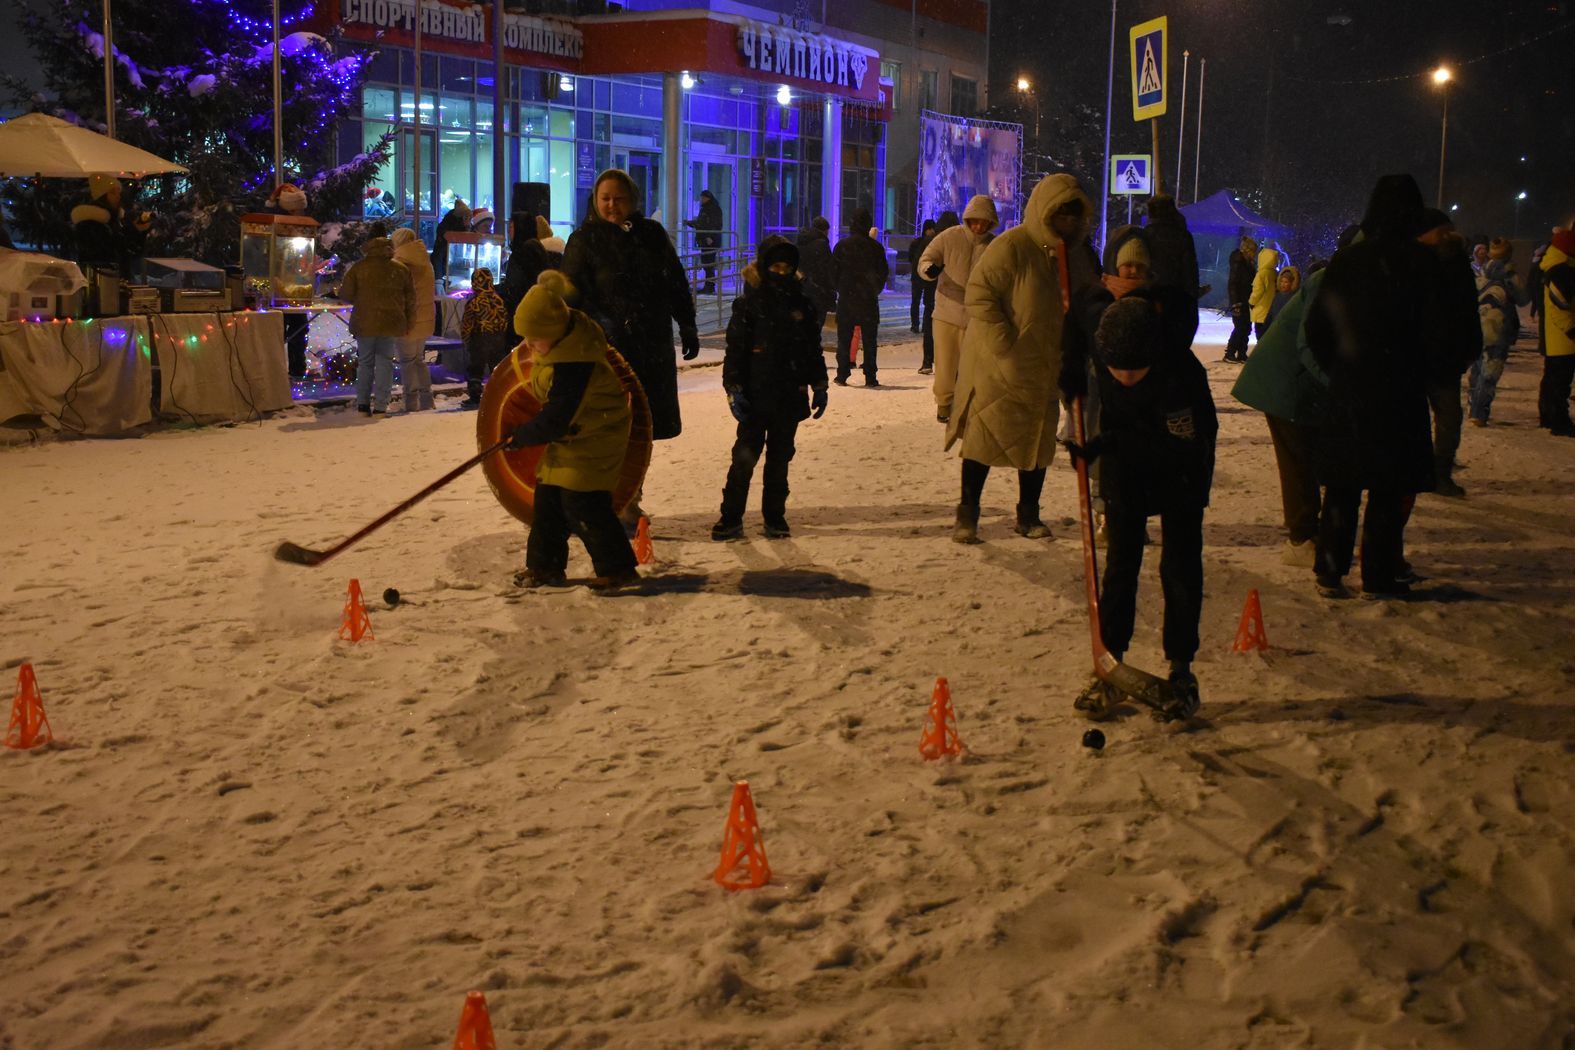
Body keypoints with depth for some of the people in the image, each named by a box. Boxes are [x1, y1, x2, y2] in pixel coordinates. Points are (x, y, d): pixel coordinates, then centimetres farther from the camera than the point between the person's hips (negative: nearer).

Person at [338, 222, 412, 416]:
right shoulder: (400, 268, 1)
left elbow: (346, 294, -3)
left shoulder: (358, 267, -4)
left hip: (365, 323, -1)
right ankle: (380, 407, 0)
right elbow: (410, 300, 3)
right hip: (391, 323, 1)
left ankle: (362, 405, 9)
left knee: (365, 362, 12)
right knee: (385, 362, 6)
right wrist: (407, 323, 12)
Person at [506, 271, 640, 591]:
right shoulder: (563, 335, -2)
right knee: (548, 497, 10)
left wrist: (521, 436, -16)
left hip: (593, 439, -10)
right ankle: (545, 565, 20)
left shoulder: (573, 364, -31)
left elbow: (557, 418, -29)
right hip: (570, 434, 10)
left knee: (581, 503, -13)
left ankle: (616, 567, -3)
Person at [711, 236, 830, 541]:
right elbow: (735, 350, -4)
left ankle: (775, 518, 19)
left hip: (790, 398, 3)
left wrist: (819, 386, 12)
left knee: (779, 459, 10)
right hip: (755, 396, -3)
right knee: (744, 456, -4)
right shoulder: (748, 305, -3)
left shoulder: (803, 306, 8)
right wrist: (734, 390, -11)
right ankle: (731, 518, 4)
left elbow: (814, 350, 16)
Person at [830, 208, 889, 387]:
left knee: (844, 338, 6)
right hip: (869, 298, 1)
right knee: (869, 340, 4)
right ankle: (870, 377, 2)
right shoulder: (875, 246, -1)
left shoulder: (842, 245, -3)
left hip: (846, 297, 0)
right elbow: (883, 271, 5)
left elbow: (834, 271, -1)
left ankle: (842, 375, 2)